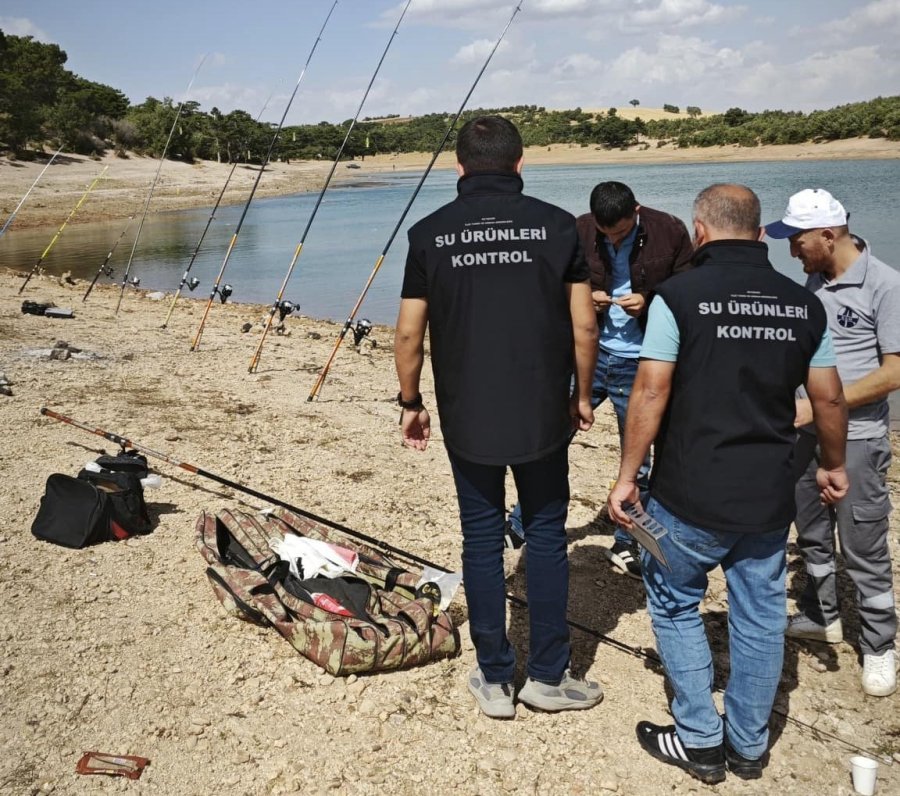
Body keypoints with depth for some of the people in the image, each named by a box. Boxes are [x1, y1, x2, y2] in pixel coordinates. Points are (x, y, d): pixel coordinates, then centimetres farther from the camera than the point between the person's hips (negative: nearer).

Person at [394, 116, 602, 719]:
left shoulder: (430, 233, -2)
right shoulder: (556, 225, -3)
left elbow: (409, 334, -1)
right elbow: (584, 327, -3)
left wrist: (410, 404, 12)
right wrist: (582, 395, 12)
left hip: (466, 419, 1)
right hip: (543, 416, 0)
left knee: (482, 540, 11)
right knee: (546, 538, 12)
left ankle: (495, 681, 21)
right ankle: (548, 676, 22)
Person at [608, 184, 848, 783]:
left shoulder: (679, 296, -11)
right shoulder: (803, 304, 2)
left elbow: (651, 392, -15)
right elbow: (829, 400, 6)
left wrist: (628, 476, -7)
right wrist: (834, 466, 22)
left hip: (691, 498, -4)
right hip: (770, 499, 4)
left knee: (675, 605, 15)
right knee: (760, 619, 16)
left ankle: (699, 741, 22)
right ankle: (748, 746, 30)